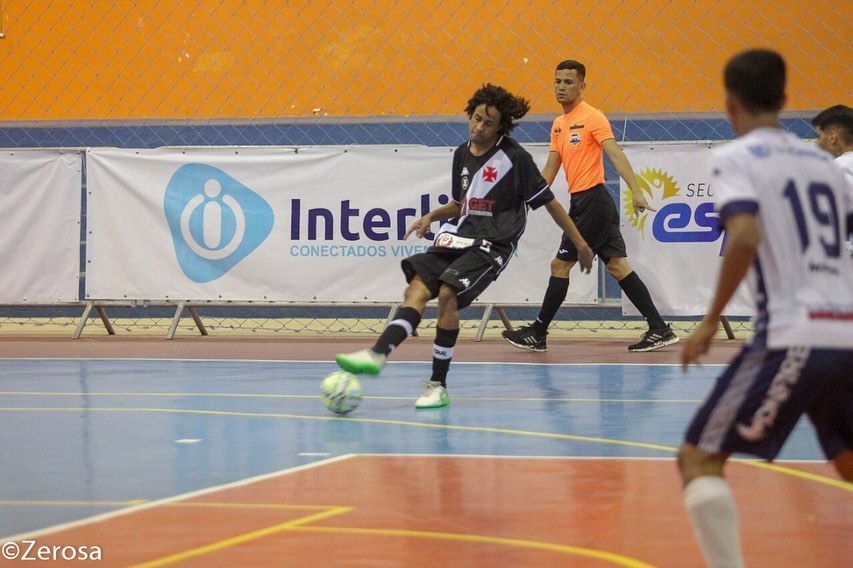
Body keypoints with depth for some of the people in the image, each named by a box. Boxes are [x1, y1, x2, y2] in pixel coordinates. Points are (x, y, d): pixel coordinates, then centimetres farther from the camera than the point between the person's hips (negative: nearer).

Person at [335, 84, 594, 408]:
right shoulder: (462, 154, 13)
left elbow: (547, 201, -1)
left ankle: (438, 386, -18)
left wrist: (580, 243, 1)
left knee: (448, 293, -25)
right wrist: (432, 216, 10)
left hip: (492, 244, -6)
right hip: (457, 237, 6)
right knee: (417, 288, -17)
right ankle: (378, 354, -34)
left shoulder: (515, 158, -7)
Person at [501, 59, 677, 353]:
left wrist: (636, 191, -32)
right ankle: (659, 330, 4)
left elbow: (615, 154, -21)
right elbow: (550, 170, 20)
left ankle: (537, 334, 8)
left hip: (591, 201, -9)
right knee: (617, 265, 5)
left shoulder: (592, 117, -10)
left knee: (560, 265, -2)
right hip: (581, 203, 9)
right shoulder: (559, 124, 16)